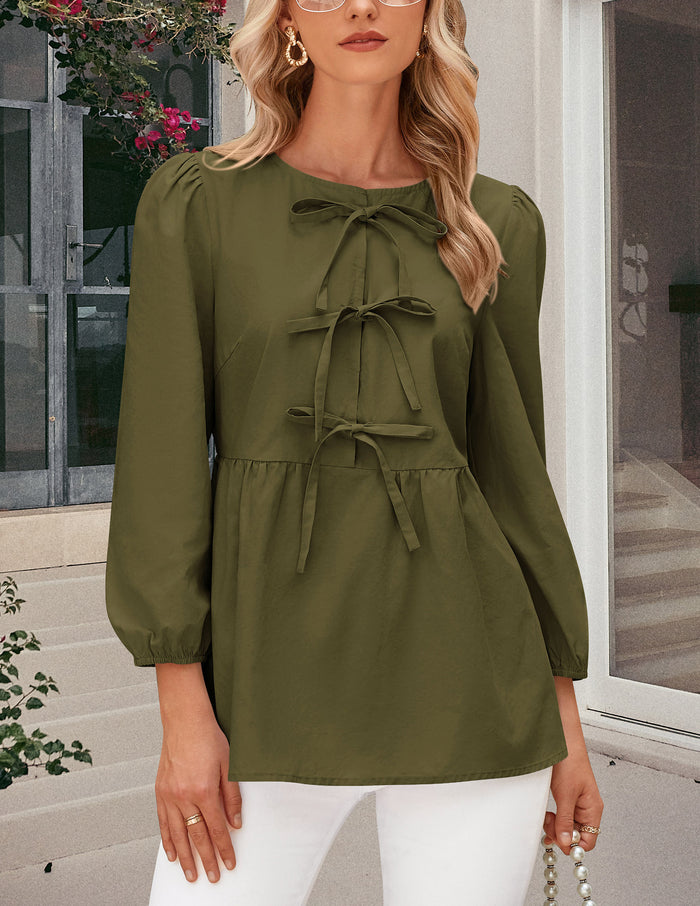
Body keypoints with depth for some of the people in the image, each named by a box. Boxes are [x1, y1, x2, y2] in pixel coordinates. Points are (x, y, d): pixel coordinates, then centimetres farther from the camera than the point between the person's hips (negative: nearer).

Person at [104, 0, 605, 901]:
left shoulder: (499, 224, 7)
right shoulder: (196, 201, 2)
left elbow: (513, 463, 9)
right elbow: (162, 453, -2)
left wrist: (566, 717, 9)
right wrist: (182, 709, -7)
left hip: (468, 690, 2)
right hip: (269, 679, -1)